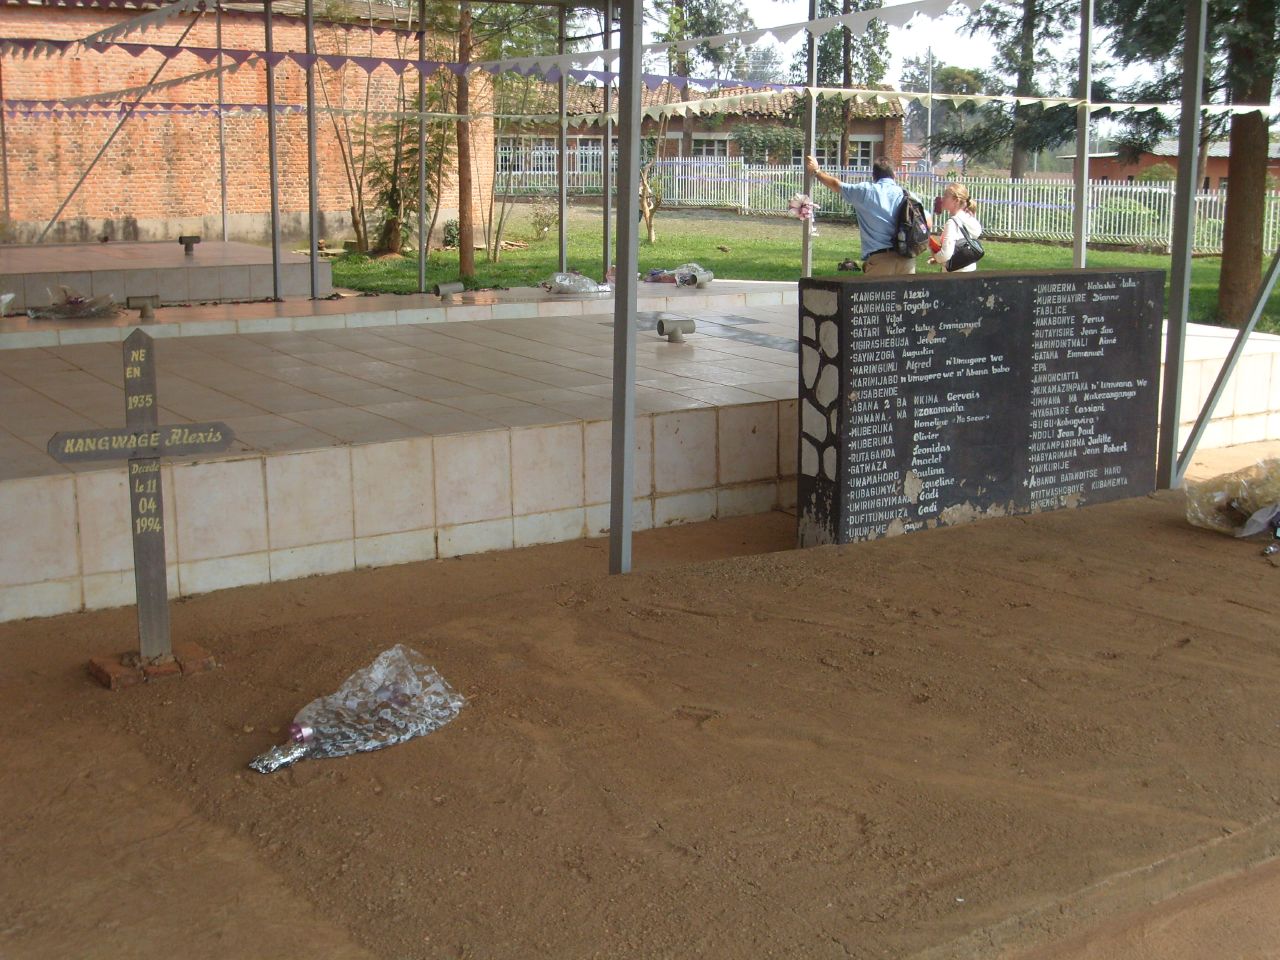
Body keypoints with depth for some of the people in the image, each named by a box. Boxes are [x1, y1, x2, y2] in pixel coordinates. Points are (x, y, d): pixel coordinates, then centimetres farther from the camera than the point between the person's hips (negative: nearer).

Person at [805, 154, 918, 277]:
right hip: (906, 259, 2)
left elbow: (836, 184, 20)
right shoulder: (907, 195, 8)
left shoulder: (865, 191, 5)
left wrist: (816, 171, 36)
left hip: (879, 259, -2)